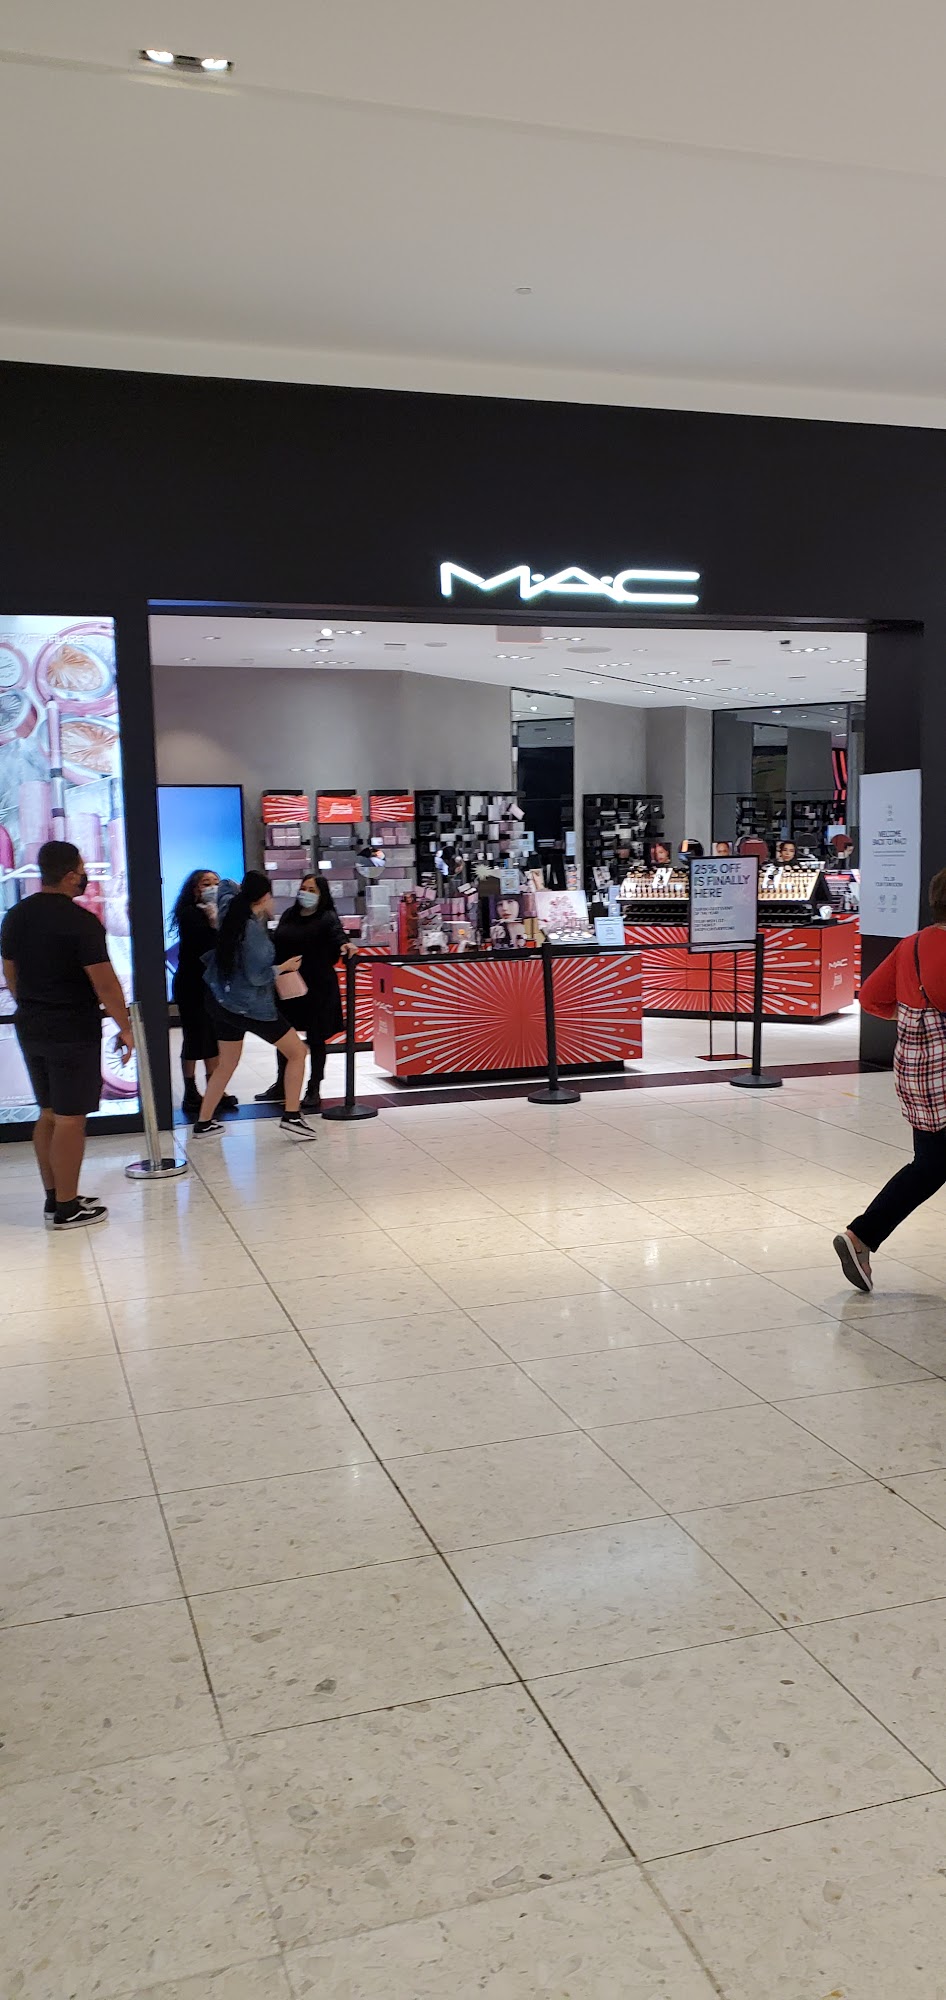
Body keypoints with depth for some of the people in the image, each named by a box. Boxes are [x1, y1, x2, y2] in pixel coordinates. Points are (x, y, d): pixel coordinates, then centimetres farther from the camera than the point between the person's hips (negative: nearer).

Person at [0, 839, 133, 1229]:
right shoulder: (81, 922, -17)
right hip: (74, 1032, -7)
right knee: (70, 1119, 0)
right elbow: (105, 983, -18)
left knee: (48, 1113, 17)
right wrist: (125, 1029, -8)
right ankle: (66, 1208, 6)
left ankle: (54, 1198, 24)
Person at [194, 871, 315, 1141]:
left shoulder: (229, 910, 1)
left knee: (227, 1063, 21)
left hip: (221, 1002, 8)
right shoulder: (254, 929, -23)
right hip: (251, 1007, -8)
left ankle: (203, 1123, 23)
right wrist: (284, 967, -10)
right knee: (297, 1051, 5)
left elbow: (226, 886, 25)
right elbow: (258, 975, -23)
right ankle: (291, 1117, 0)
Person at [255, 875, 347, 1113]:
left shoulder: (327, 917, -7)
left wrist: (344, 945, -47)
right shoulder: (289, 915, 9)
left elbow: (337, 934, -25)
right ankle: (281, 1085, 31)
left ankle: (314, 1090, 15)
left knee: (315, 1038, 4)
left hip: (317, 987, -6)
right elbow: (277, 946, 14)